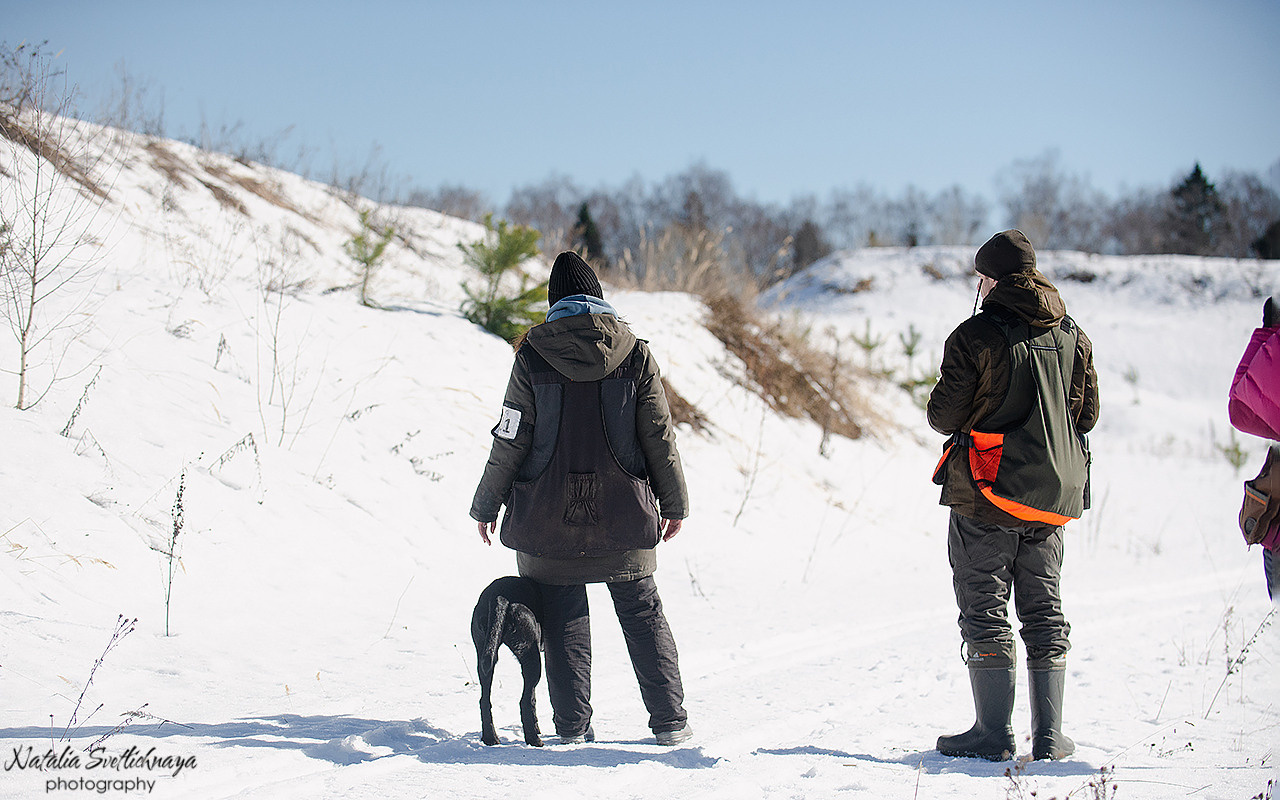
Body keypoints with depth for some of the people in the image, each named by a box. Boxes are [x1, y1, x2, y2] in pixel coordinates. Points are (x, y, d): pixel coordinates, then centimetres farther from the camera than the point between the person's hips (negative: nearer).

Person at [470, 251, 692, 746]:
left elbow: (510, 441, -4)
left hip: (549, 519, -1)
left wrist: (486, 505, 7)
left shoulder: (533, 356, -5)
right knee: (643, 614, 11)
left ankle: (573, 727, 8)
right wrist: (674, 502, 11)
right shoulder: (635, 355, -1)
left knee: (564, 621, 8)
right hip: (624, 516, 1)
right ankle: (670, 722, 12)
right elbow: (659, 437, 1)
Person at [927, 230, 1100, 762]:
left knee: (985, 611, 2)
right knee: (1045, 612, 12)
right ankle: (1049, 735, 12)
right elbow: (1086, 415, 9)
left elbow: (944, 416, -10)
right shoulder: (1072, 335, 4)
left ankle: (994, 733, 3)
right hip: (1054, 494, 5)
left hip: (987, 495, -5)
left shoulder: (976, 336, -13)